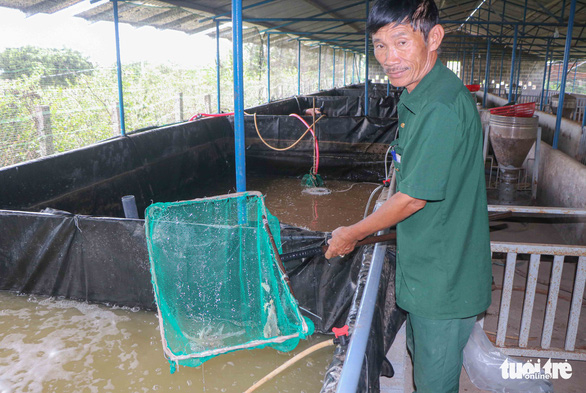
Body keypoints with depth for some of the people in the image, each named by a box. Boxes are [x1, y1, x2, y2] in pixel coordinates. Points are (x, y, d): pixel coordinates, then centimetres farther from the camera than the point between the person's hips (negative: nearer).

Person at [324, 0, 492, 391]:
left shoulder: (441, 108, -28)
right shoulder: (419, 97, 6)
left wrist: (352, 234, -10)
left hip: (443, 280, -10)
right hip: (427, 269, 10)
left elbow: (413, 198, -24)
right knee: (420, 355, 28)